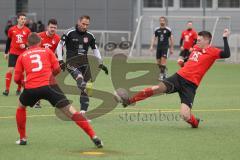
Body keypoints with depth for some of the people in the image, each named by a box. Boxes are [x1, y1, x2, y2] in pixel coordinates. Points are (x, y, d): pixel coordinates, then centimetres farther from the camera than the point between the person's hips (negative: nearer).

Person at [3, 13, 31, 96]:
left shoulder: (27, 31, -1)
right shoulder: (12, 30, 1)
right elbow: (8, 41, 11)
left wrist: (25, 45, -16)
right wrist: (6, 52, 13)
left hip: (23, 53, 0)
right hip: (13, 53, 0)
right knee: (10, 70, -9)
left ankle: (19, 89, 18)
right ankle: (7, 89, -4)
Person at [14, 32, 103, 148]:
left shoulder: (22, 56, 19)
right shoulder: (47, 51, 18)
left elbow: (17, 79, 15)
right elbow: (57, 69, 10)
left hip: (31, 88, 1)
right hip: (48, 85, -1)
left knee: (21, 107, 32)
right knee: (70, 112, -1)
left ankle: (22, 139, 30)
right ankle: (94, 137, -11)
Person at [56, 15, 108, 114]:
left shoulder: (90, 36, 9)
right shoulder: (70, 33, -3)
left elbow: (95, 49, 22)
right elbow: (59, 46, 2)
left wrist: (101, 64, 19)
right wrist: (60, 60, -6)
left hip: (84, 63, 3)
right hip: (72, 63, -3)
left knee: (87, 87, -2)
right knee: (80, 78, -35)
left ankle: (83, 112, 2)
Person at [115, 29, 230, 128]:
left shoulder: (212, 52, -3)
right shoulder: (196, 48, 16)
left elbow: (226, 54, -22)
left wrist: (225, 37, -20)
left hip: (190, 85, -5)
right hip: (179, 76, 5)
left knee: (184, 115, -18)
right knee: (157, 88, -18)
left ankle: (195, 122, 19)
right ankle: (129, 101, -10)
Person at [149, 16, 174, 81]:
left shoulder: (168, 30, -2)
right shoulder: (157, 30, 8)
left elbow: (171, 39, 4)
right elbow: (154, 38, 11)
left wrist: (171, 49, 4)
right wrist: (151, 46, -1)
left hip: (165, 47, -4)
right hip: (159, 47, 4)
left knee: (163, 60, -16)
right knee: (158, 62, 6)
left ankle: (162, 74, -12)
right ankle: (164, 70, 28)